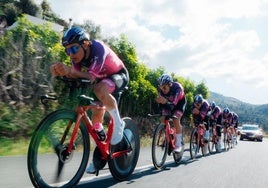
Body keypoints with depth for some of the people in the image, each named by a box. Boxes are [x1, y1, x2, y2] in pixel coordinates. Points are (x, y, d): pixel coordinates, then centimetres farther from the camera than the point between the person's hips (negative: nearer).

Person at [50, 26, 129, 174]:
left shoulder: (98, 48, -32)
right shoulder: (78, 55, -13)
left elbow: (91, 77, -41)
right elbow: (76, 76, -24)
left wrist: (70, 71, -56)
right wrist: (61, 72, -44)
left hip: (119, 76, -7)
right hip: (102, 79, 7)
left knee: (99, 90, -37)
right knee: (97, 114, -2)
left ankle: (118, 123, -16)